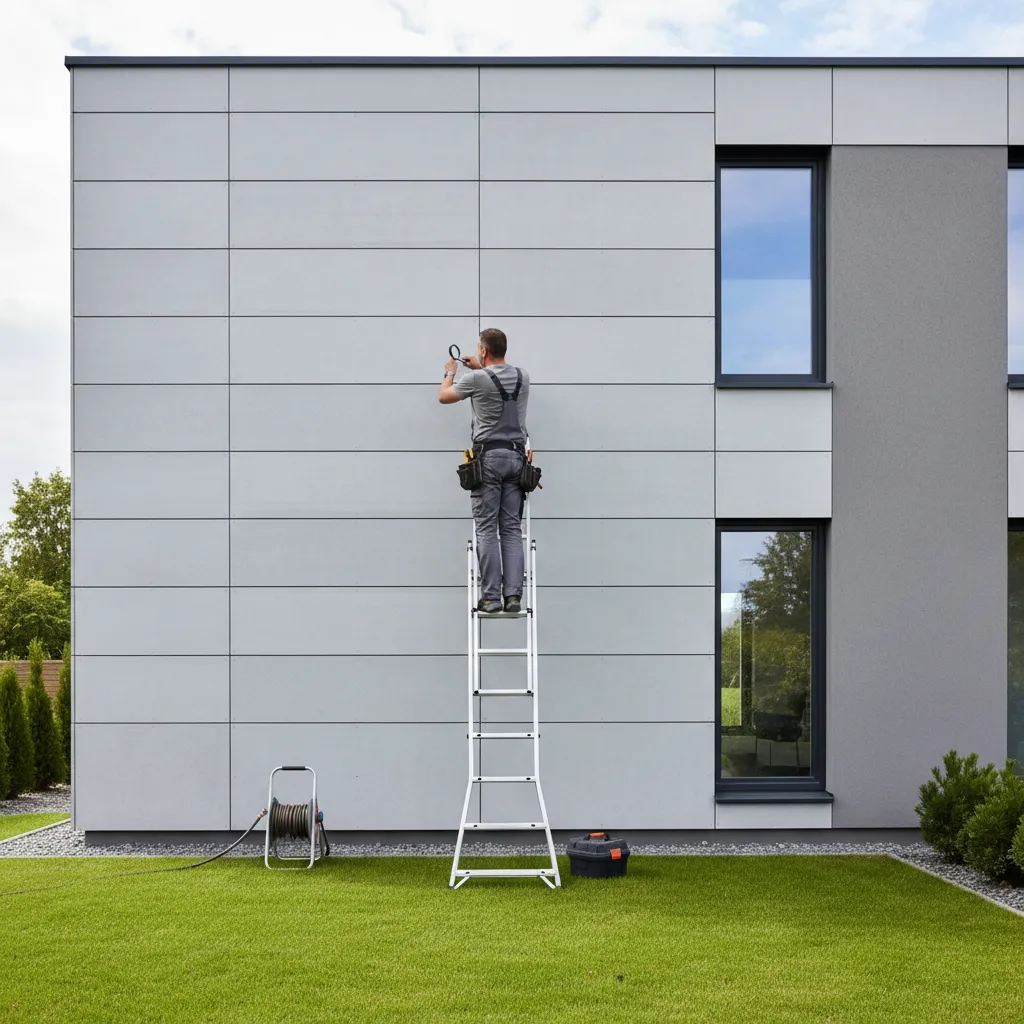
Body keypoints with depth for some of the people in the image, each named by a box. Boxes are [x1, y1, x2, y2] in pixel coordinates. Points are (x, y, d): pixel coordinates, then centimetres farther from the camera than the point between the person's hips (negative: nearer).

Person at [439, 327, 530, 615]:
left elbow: (443, 396, 9)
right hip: (516, 456, 5)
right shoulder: (522, 377, 8)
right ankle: (513, 596, 0)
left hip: (489, 457, -5)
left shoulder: (477, 378, -9)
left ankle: (491, 597, -5)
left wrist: (450, 372, 29)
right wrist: (480, 368, 43)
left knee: (487, 529, -3)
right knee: (512, 530, 6)